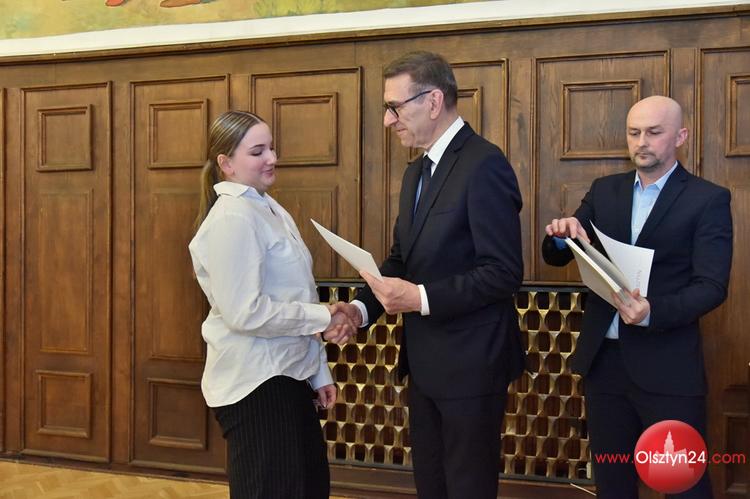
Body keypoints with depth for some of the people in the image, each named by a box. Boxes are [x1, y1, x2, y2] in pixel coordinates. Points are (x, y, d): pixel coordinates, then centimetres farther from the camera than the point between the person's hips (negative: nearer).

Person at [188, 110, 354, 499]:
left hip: (286, 376, 9)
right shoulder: (233, 218, -18)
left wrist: (318, 372, 13)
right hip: (254, 383, -9)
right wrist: (324, 318, -16)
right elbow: (247, 313, -24)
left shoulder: (268, 208, 11)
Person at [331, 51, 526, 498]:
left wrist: (422, 298, -25)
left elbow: (504, 272, -22)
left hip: (470, 362, -9)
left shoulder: (483, 165, -18)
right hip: (425, 361, 9)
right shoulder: (418, 172, 12)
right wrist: (363, 306, -3)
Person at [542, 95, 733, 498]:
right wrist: (562, 235, -16)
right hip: (602, 359, 5)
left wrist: (653, 312, -31)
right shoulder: (604, 190, 9)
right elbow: (556, 258, 8)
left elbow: (712, 286, -13)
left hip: (667, 367, -4)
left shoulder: (708, 199, -5)